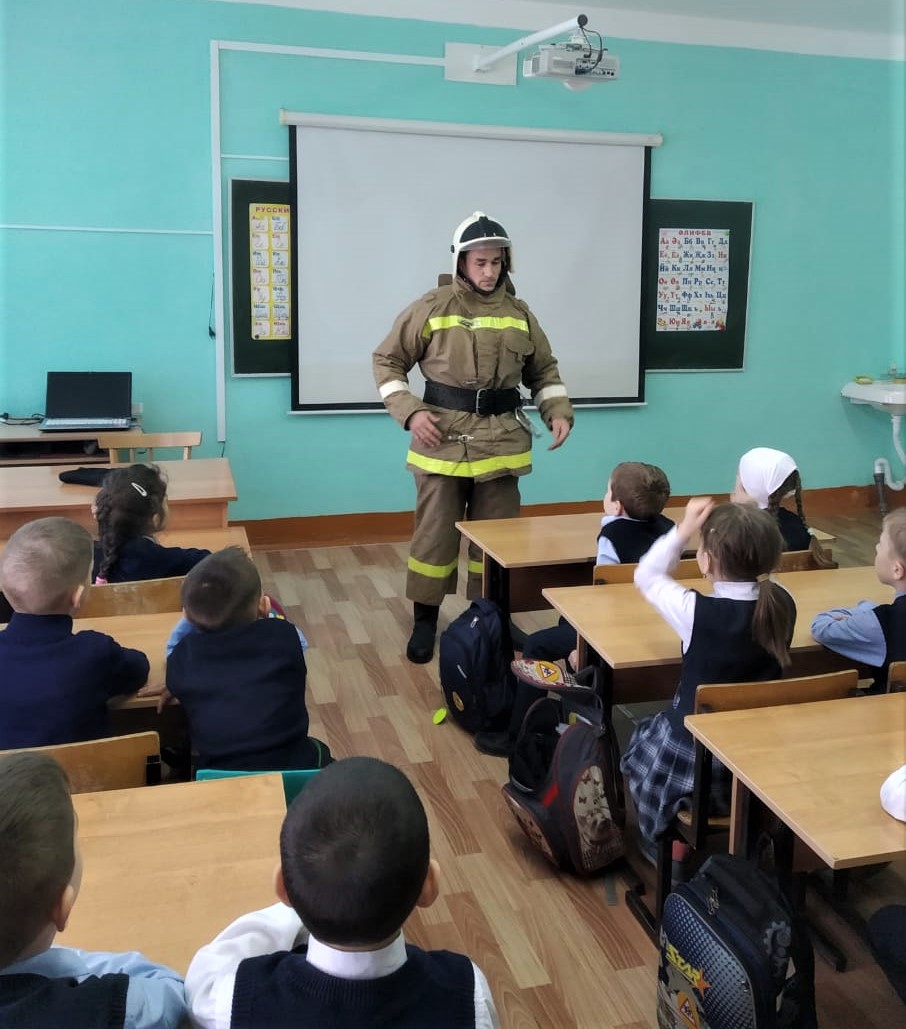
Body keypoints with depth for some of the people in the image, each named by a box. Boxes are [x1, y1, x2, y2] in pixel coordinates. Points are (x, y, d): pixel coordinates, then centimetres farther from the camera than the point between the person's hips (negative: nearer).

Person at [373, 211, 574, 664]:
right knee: (434, 533, 3)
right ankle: (425, 619, 19)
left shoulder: (519, 314, 7)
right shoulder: (430, 309, -3)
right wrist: (410, 412, -11)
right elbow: (387, 362, 2)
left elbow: (544, 371, 18)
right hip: (442, 439, -3)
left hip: (501, 441, 3)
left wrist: (559, 413, 2)